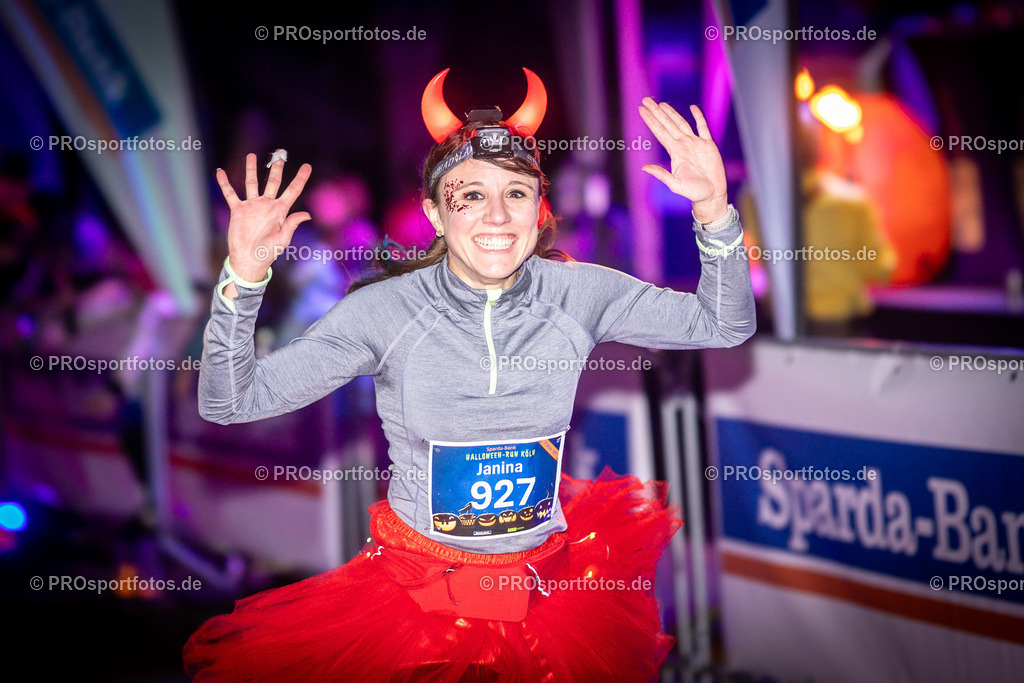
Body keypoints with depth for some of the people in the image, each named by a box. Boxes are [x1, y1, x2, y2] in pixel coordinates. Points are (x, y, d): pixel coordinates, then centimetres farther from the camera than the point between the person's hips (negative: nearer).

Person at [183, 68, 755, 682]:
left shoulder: (577, 293, -4)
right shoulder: (386, 310, -10)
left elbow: (726, 325, 1)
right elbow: (229, 402, -10)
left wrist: (714, 212, -15)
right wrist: (242, 280, -26)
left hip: (550, 579, 1)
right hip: (415, 579, -1)